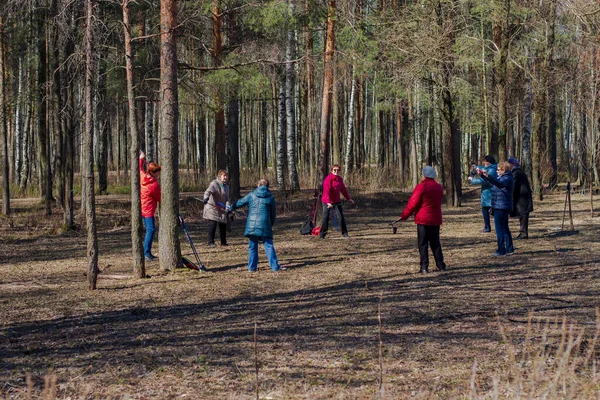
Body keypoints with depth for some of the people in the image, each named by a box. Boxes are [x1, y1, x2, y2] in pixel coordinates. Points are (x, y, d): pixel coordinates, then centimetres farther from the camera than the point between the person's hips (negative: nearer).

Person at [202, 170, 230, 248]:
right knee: (212, 225, -11)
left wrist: (228, 207, -12)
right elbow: (208, 191, -31)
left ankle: (223, 242, 20)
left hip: (222, 209, 6)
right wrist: (206, 198, -52)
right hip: (212, 209, -6)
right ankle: (211, 242, -4)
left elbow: (227, 198, 7)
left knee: (223, 225, 7)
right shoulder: (214, 184, -12)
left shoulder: (226, 186, 11)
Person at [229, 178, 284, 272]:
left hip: (252, 224, 1)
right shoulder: (270, 197, 5)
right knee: (268, 245, 2)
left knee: (252, 246, 10)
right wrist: (271, 224, 27)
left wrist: (231, 208, 36)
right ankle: (275, 266, -1)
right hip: (264, 225, -1)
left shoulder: (251, 195, 6)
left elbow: (240, 202, 18)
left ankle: (252, 267, 11)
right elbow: (273, 213, 12)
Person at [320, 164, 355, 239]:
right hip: (327, 202, -5)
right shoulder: (328, 179, -16)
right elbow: (327, 191, -25)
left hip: (337, 201, 5)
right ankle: (322, 234, 11)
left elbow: (343, 189, 19)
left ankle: (344, 233, 8)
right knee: (325, 217, 0)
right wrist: (328, 202, -35)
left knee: (341, 216, -1)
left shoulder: (340, 179, 6)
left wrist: (349, 198, 21)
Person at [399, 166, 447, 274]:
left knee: (423, 244, -1)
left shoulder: (421, 187, -13)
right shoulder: (439, 187, 7)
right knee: (435, 243, 15)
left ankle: (424, 267, -6)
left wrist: (404, 215, -1)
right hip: (436, 220, 5)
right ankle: (441, 265, 14)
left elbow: (413, 203, -13)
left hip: (423, 219, -5)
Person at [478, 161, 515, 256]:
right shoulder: (502, 178, 18)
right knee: (505, 229, 16)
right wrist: (482, 174, 26)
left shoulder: (507, 179, -15)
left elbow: (499, 183, -37)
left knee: (500, 229, -8)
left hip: (501, 208, -11)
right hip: (502, 207, 11)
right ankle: (509, 249, 22)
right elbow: (493, 183, 33)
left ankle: (501, 250, -6)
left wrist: (488, 176, -50)